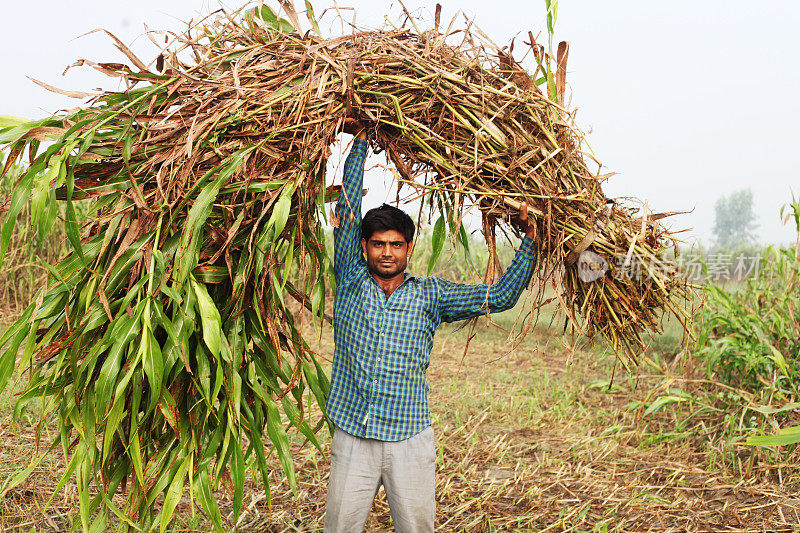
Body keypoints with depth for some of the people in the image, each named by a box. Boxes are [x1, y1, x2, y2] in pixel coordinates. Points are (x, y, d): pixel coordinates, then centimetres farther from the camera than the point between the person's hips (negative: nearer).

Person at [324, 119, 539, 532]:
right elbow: (348, 208, 3)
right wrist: (360, 141, 5)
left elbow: (502, 296, 4)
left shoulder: (430, 295, 4)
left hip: (410, 441, 0)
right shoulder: (351, 282, 3)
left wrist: (529, 239, -3)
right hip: (352, 439, 0)